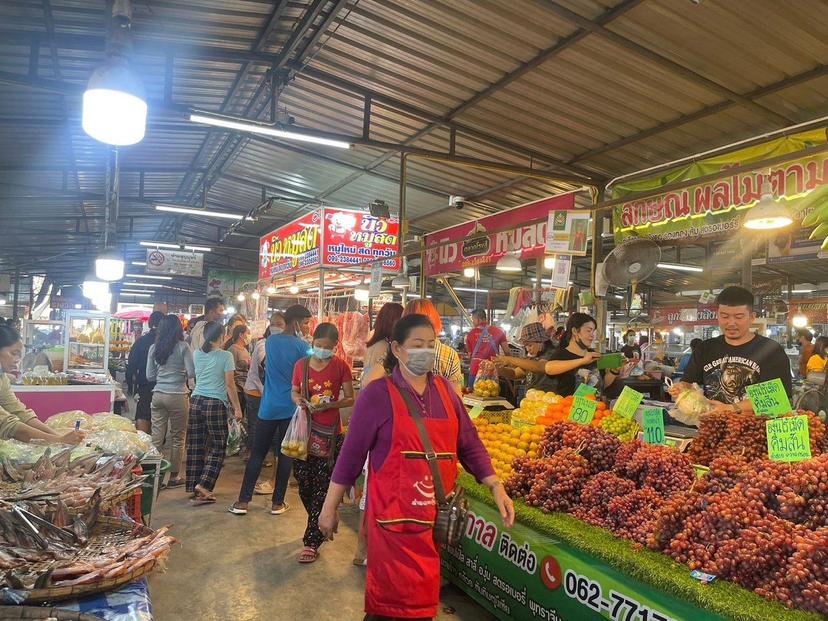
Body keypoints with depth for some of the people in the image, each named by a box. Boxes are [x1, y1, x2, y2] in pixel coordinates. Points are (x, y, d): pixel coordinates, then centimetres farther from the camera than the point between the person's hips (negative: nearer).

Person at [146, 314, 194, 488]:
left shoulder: (154, 347, 6)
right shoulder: (183, 347, -7)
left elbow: (149, 376, 10)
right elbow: (192, 373, -10)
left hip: (158, 395, 4)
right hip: (178, 396, -4)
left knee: (156, 437, 7)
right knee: (177, 438, 7)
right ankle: (174, 476, 15)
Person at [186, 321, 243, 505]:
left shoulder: (197, 354, 7)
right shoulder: (225, 356, -7)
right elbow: (230, 384, -9)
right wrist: (237, 408, -4)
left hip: (196, 401, 6)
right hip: (216, 404, -5)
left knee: (195, 446, 11)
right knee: (218, 447, 5)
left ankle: (193, 487, 18)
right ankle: (203, 485, -4)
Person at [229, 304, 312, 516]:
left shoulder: (270, 341, 4)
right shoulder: (302, 346, -9)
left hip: (268, 407, 3)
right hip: (291, 408, -3)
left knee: (257, 453, 10)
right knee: (286, 455, 7)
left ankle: (242, 501, 10)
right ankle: (277, 502, 14)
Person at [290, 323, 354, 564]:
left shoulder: (341, 366, -5)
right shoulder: (302, 364, 3)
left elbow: (350, 399, -2)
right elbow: (294, 391, 15)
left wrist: (328, 405, -18)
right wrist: (298, 400, -8)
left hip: (329, 434, -3)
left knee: (322, 488, -2)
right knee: (303, 483, 10)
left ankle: (312, 542, 6)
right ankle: (320, 525, 35)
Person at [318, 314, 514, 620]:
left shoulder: (445, 390, 4)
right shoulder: (377, 394, -10)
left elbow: (470, 444, 8)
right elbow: (351, 455, -6)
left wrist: (496, 486, -2)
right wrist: (330, 508, -2)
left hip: (437, 515, 5)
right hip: (394, 516, -5)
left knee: (423, 596, 19)